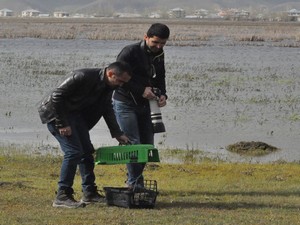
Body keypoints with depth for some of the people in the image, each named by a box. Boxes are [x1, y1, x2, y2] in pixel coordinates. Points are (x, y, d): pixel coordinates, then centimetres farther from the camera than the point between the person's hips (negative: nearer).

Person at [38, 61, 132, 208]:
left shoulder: (108, 86, -1)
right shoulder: (83, 77, -29)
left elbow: (107, 109, 14)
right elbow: (57, 96, -27)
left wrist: (117, 134, 9)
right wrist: (62, 124, -24)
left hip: (74, 114, 9)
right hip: (55, 112, -9)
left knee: (86, 151, 8)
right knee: (73, 151, -17)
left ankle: (89, 193, 18)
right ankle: (62, 197, -14)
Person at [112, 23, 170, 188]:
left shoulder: (159, 55, 7)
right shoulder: (130, 52, -16)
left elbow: (160, 79, 17)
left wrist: (162, 94, -4)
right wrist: (141, 90, -23)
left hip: (145, 105, 7)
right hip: (125, 104, -7)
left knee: (147, 144, 7)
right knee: (133, 144, -13)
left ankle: (132, 180, 20)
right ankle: (135, 183, -9)